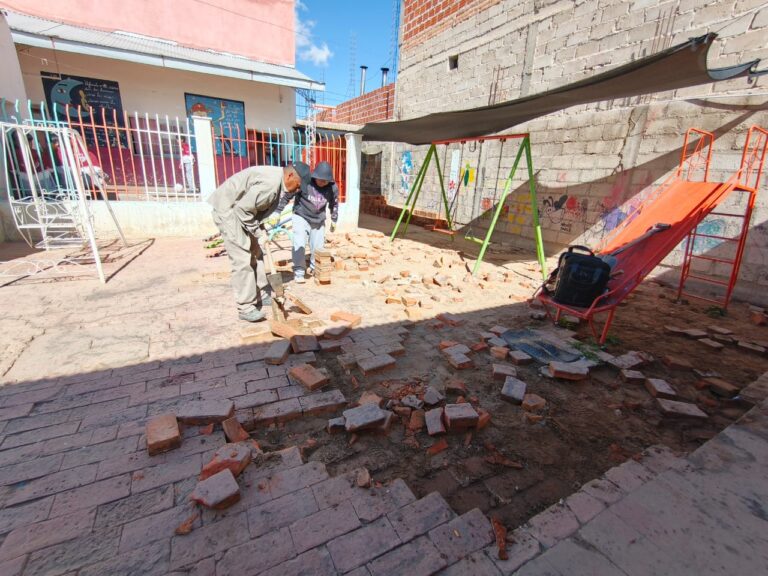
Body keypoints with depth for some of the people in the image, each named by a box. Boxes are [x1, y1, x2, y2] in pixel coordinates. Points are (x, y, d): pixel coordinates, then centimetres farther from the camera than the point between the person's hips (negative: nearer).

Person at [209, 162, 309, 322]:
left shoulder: (277, 179, 5)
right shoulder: (270, 183, -27)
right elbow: (243, 208, -27)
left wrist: (260, 229, -5)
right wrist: (258, 232, -17)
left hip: (238, 209, 10)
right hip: (227, 210, -10)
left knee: (255, 253, 13)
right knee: (243, 259, -12)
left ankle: (260, 294, 24)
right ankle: (245, 308, -4)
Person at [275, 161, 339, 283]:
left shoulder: (333, 187, -11)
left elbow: (334, 204, 7)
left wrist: (334, 220, 15)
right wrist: (277, 211, -13)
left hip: (319, 220, 4)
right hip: (301, 217, -3)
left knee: (318, 247, 8)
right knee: (299, 245, -14)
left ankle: (314, 268, 30)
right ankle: (298, 272, -3)